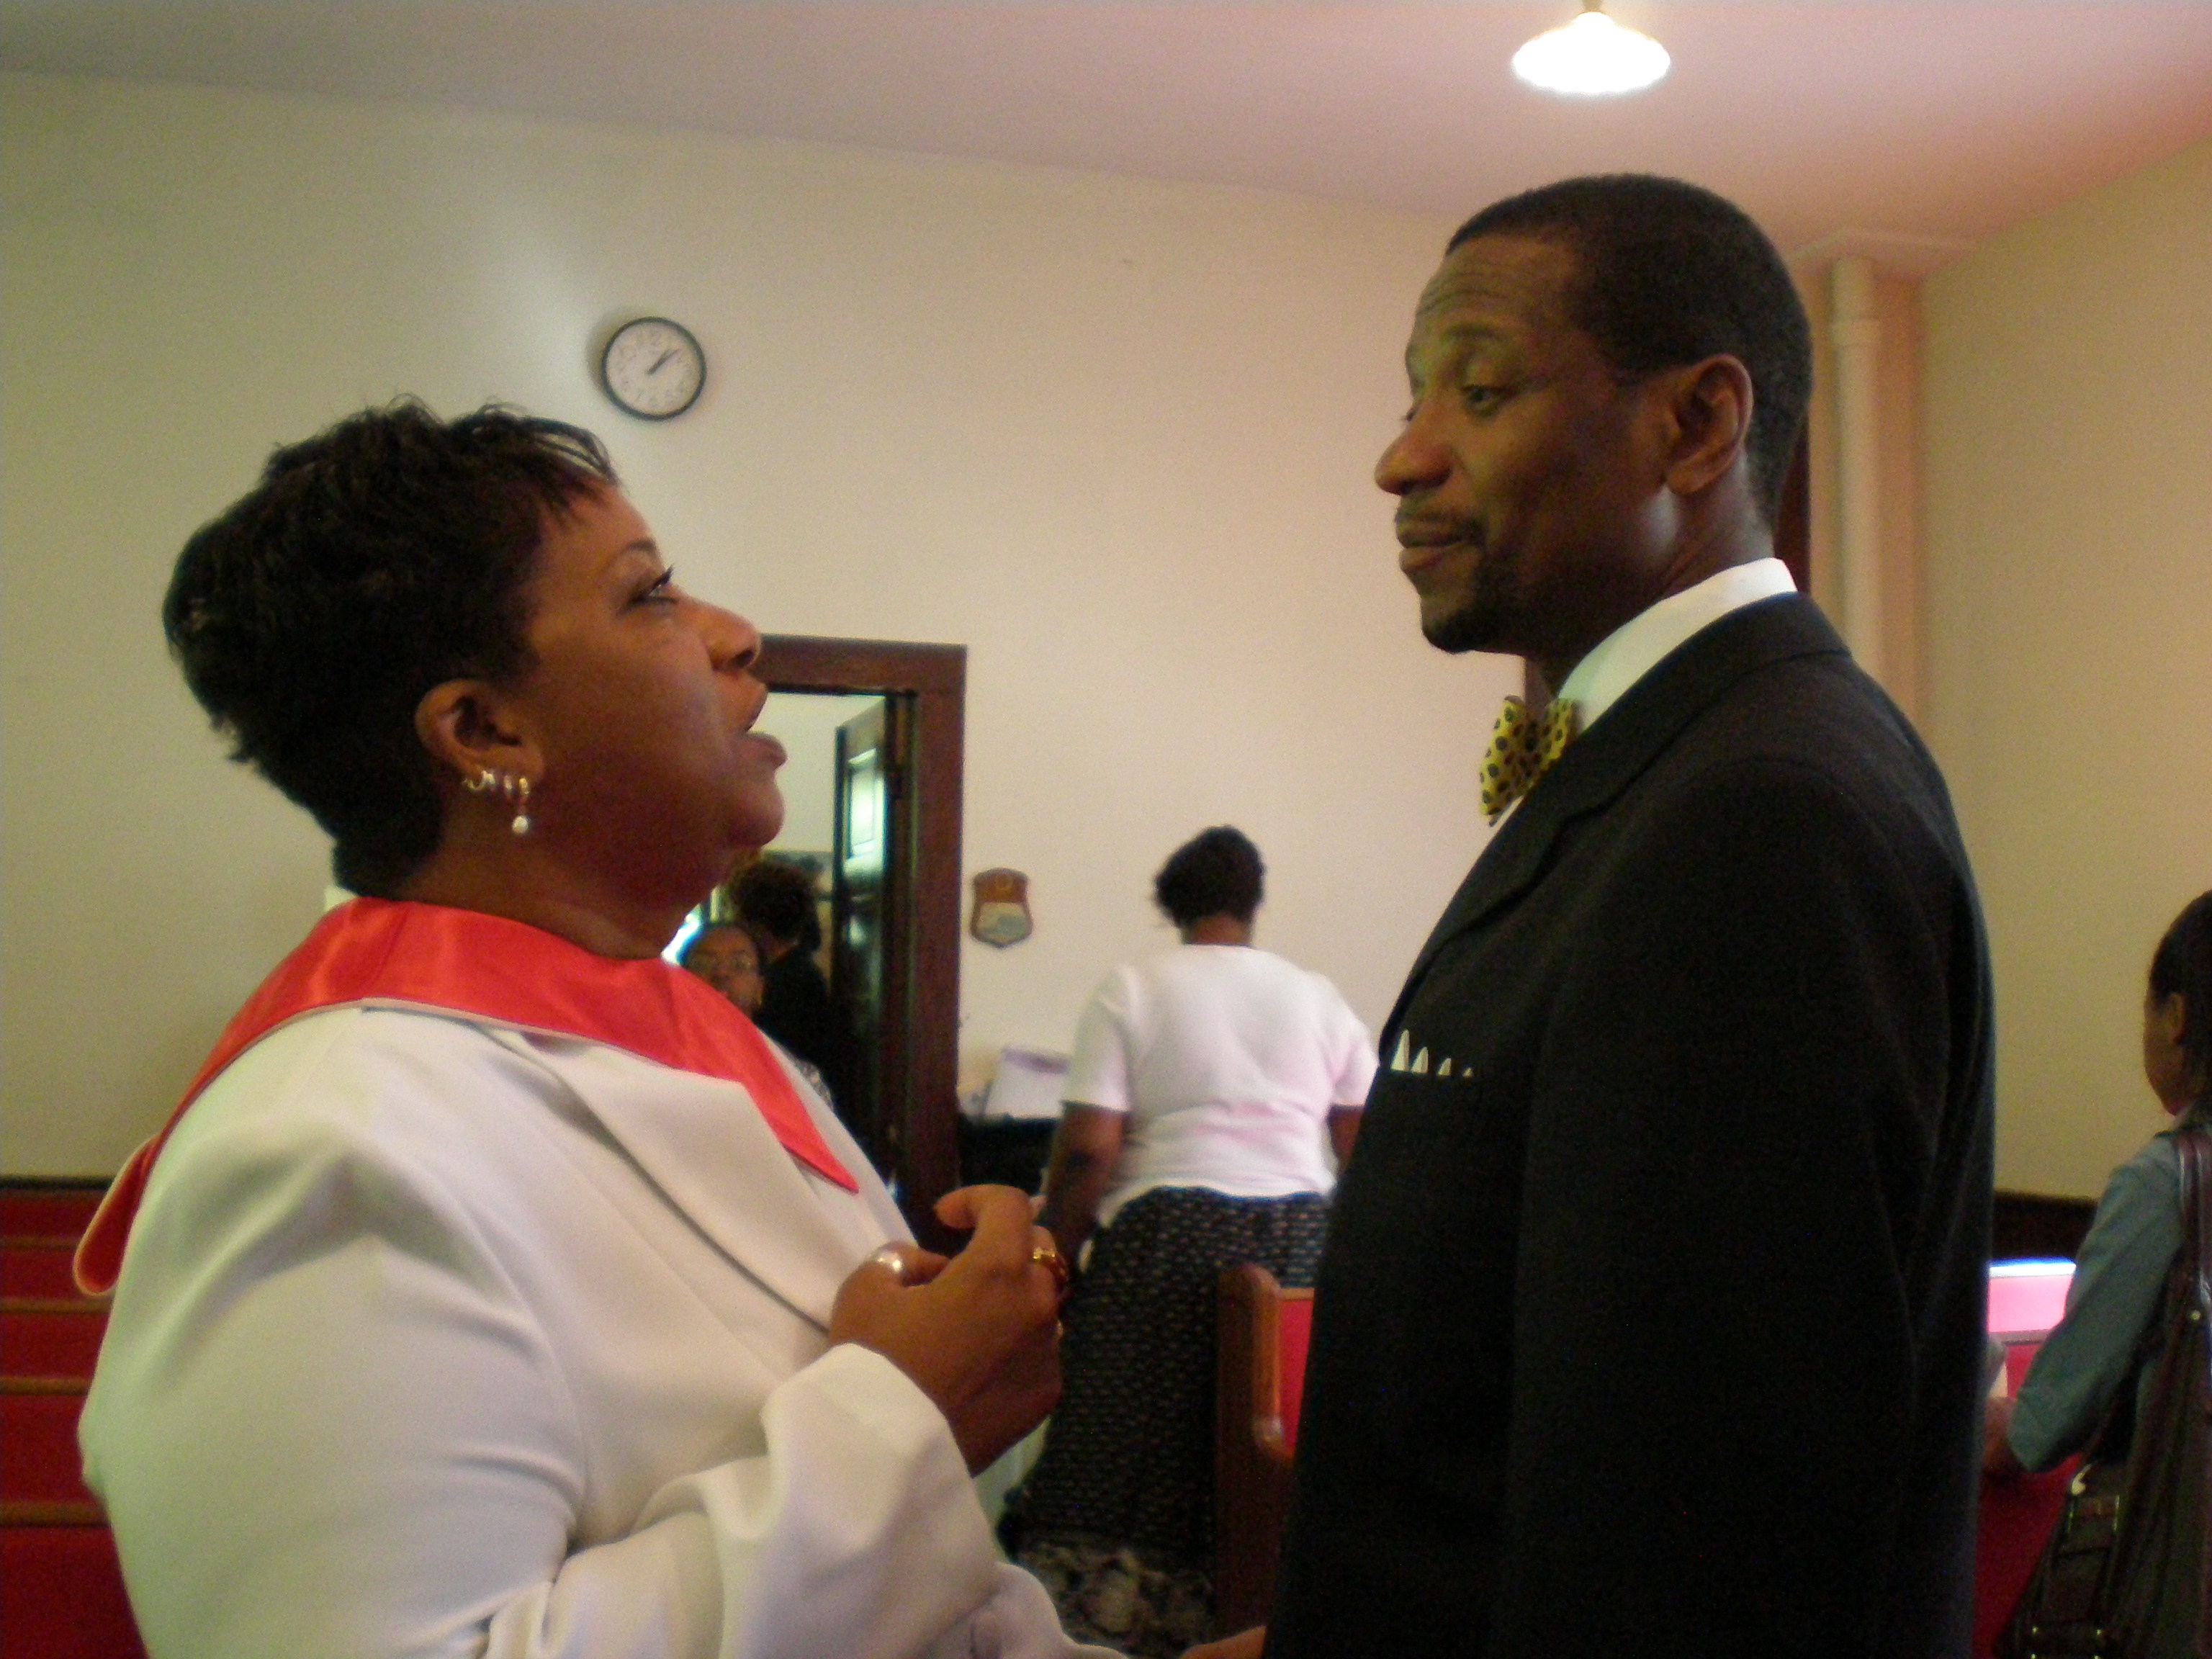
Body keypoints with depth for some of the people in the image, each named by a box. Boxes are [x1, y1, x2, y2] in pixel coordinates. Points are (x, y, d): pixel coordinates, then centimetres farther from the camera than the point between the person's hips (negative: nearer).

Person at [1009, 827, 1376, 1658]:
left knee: (1127, 1465, 1)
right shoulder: (1316, 996, 13)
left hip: (1170, 1237, -2)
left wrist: (1050, 1264, 3)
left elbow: (1089, 1150, -4)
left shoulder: (1131, 989, 5)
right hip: (1301, 1240, 3)